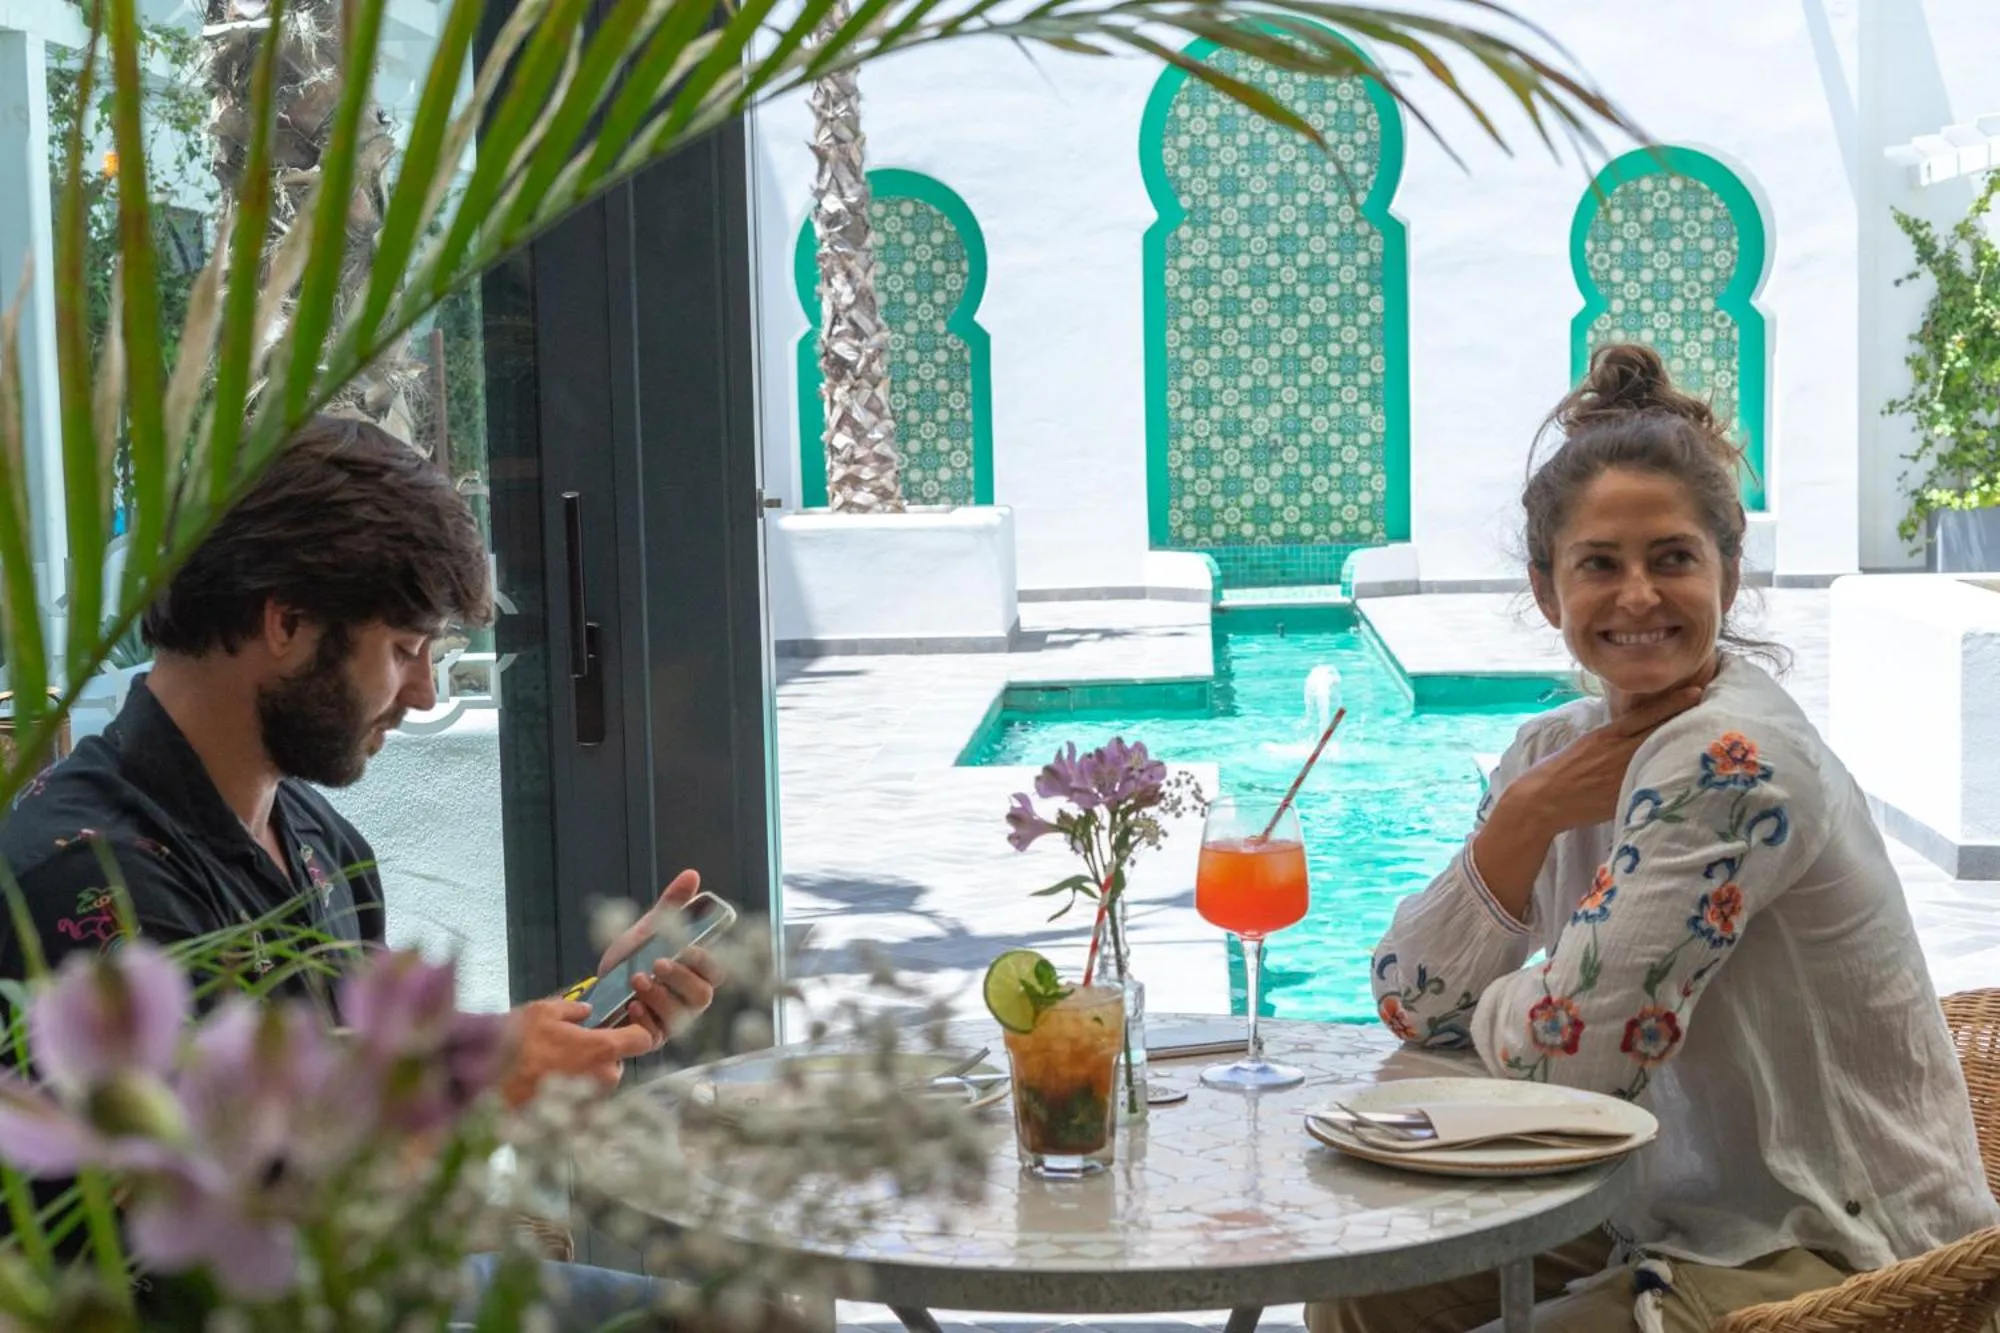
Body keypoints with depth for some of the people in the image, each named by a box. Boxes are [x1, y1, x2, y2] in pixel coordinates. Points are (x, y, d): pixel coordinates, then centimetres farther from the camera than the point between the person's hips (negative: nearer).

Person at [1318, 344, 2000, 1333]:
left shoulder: (1732, 759, -23)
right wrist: (1527, 814, -13)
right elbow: (1411, 1004, -1)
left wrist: (1491, 1010, -3)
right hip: (1679, 1222, 8)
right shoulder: (1556, 747, 4)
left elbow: (1571, 1053, -25)